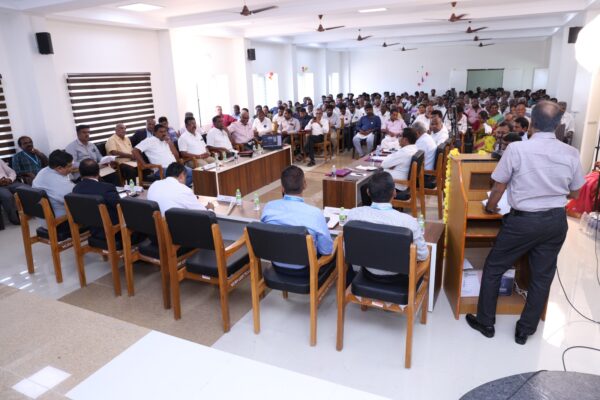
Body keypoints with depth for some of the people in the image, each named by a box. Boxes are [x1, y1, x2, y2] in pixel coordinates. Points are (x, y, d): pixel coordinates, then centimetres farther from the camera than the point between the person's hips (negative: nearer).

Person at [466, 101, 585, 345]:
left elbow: (498, 189, -7)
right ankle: (525, 330, 28)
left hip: (523, 220, -4)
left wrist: (490, 207, 13)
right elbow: (574, 194, 9)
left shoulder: (516, 149, -15)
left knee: (493, 269, 12)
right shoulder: (571, 153, -4)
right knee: (542, 276, 16)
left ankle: (486, 323, 23)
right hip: (556, 221, 4)